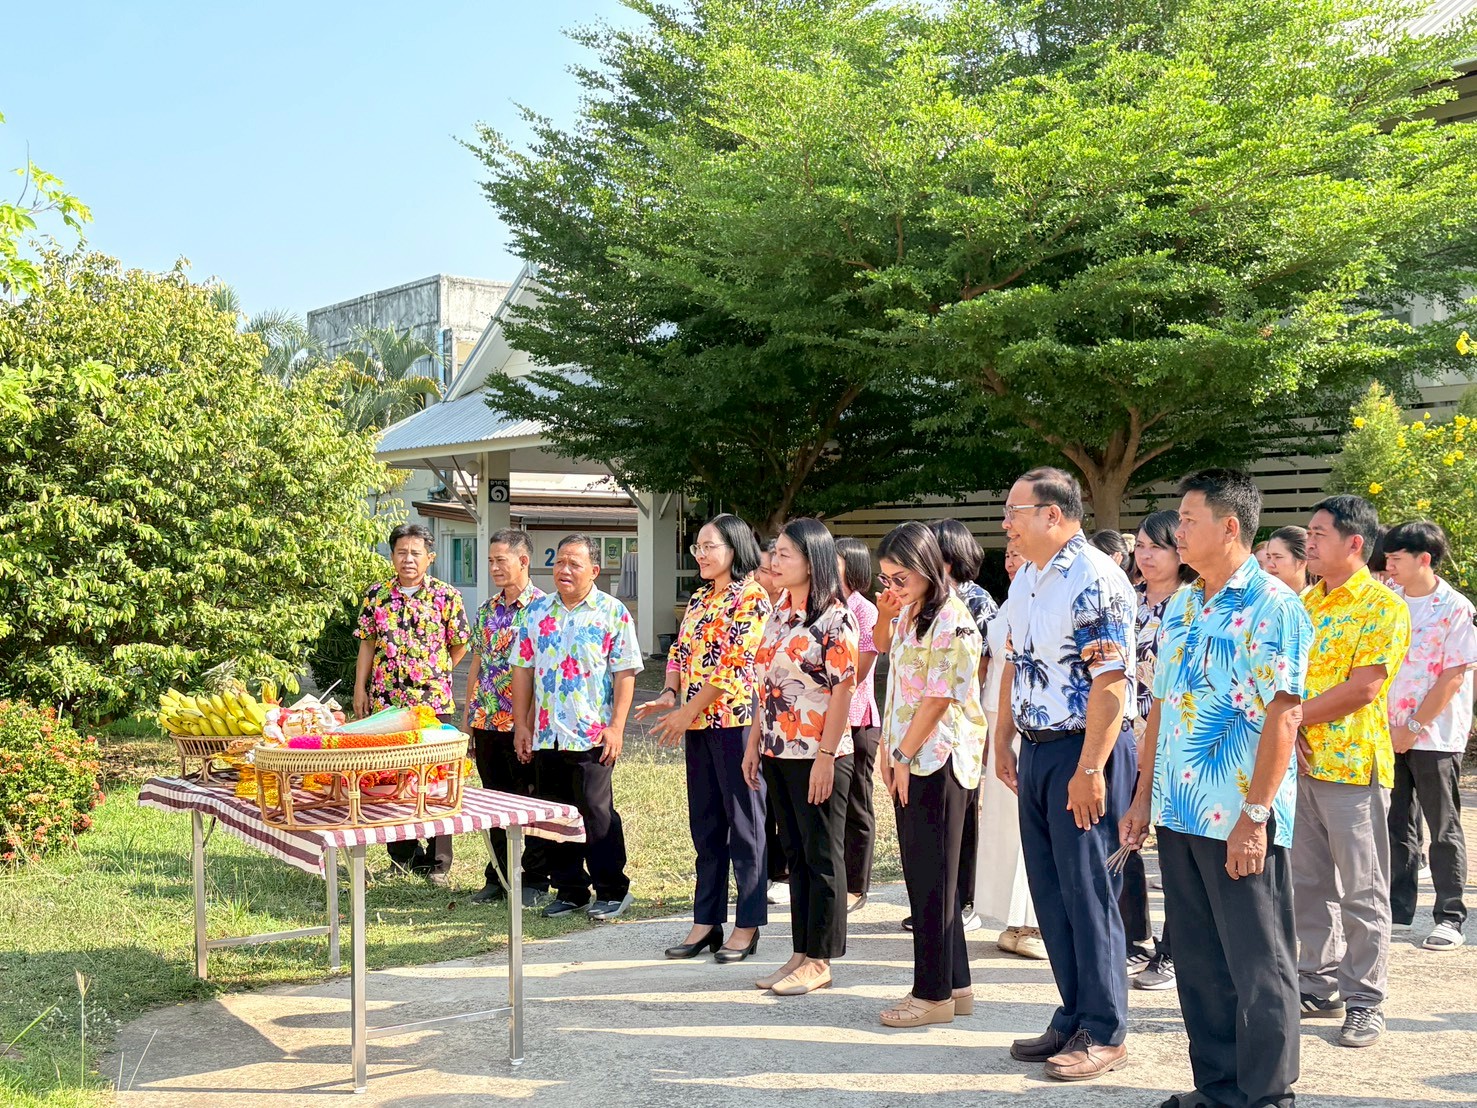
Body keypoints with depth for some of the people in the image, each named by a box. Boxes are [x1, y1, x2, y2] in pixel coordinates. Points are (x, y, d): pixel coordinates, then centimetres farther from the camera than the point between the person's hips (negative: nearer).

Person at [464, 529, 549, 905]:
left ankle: (535, 881, 14)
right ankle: (498, 878, 24)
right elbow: (476, 666, 16)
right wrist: (466, 720, 14)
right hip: (487, 720, 6)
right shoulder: (486, 610, 12)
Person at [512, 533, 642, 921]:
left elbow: (625, 674, -5)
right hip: (546, 735, 5)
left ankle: (612, 891, 11)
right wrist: (521, 725, 6)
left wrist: (616, 727, -11)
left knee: (597, 813, -2)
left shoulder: (612, 612, -2)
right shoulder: (536, 611, 10)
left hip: (593, 734, -5)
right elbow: (523, 670, 11)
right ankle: (570, 891, 22)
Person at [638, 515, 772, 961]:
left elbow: (734, 664, -16)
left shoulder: (752, 597, -10)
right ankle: (706, 921, 20)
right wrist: (669, 694, -2)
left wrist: (687, 711, -16)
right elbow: (680, 652, 17)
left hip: (736, 719, -8)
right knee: (705, 824, 12)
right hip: (698, 723, 8)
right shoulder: (699, 598, 16)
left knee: (744, 823, 1)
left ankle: (747, 925, 10)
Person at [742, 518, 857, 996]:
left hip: (817, 756, -8)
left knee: (822, 857, 2)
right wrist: (754, 742, 12)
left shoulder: (834, 619, -12)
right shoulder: (779, 614, 11)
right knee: (797, 854, 13)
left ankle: (819, 960, 11)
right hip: (779, 754, 8)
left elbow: (843, 690, -15)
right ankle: (802, 953, 21)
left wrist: (826, 756, -18)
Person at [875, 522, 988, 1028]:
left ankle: (935, 993, 9)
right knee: (924, 876, 13)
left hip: (938, 763, -9)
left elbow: (937, 699, -18)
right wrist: (891, 753, 12)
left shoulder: (951, 622, -15)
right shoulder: (908, 614, 13)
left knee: (932, 879, -1)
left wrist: (903, 758, -13)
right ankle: (955, 985, 23)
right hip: (910, 763, 9)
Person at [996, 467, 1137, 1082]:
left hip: (1087, 752, -8)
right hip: (1037, 749, 9)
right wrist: (1002, 742, 16)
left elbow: (1110, 681, -20)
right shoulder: (1024, 579, 12)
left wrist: (1089, 770, -23)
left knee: (1088, 893, 0)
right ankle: (1073, 1018, 25)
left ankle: (1104, 1033, 13)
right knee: (1050, 891, 13)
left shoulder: (1096, 579, -16)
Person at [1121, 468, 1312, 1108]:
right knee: (1197, 960, 14)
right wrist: (1144, 798, 13)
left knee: (1257, 966, 4)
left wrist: (1254, 816, -19)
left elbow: (1282, 717, -16)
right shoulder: (1180, 608, 13)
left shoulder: (1272, 607, -11)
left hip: (1240, 820, -7)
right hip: (1179, 813, 8)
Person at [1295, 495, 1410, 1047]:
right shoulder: (1304, 603, 13)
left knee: (1362, 892, 2)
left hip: (1353, 767, -7)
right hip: (1299, 762, 7)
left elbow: (1362, 689, -17)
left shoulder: (1383, 607, -9)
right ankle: (1319, 987, 24)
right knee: (1308, 883, 13)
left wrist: (1295, 716, -11)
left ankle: (1364, 1003, 11)